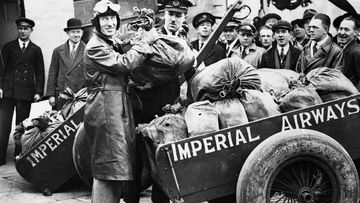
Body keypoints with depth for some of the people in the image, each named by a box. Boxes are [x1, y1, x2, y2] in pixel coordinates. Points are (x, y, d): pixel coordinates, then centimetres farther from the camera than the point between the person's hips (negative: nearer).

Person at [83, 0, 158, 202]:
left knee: (118, 169, 13)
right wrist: (144, 43, -9)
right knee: (109, 168, -9)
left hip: (120, 109, 10)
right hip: (106, 111, -9)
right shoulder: (95, 47, -9)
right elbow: (122, 64, -18)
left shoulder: (113, 45, 21)